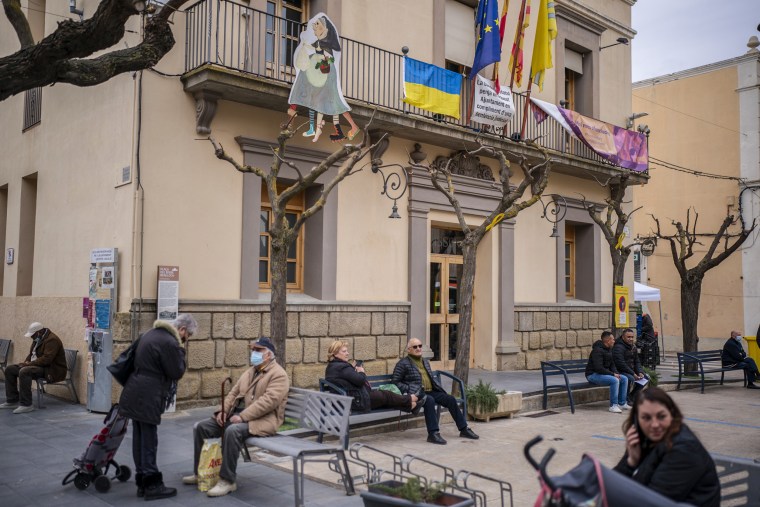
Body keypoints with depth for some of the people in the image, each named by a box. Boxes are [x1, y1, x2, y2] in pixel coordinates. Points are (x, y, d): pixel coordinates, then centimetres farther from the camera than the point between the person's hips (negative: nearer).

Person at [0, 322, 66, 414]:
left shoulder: (52, 340, -18)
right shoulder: (38, 339, 13)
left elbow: (46, 359, -27)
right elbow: (31, 354, 22)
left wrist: (29, 364, -23)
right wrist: (26, 362, 1)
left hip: (52, 370, -11)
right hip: (39, 366, 11)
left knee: (24, 371, -33)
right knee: (10, 369, 5)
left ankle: (26, 405, -29)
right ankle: (12, 400, 5)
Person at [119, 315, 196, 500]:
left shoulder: (152, 333, 14)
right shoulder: (170, 342, -17)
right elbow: (177, 372, -12)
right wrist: (180, 351, -2)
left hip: (136, 394, 10)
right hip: (147, 397, -10)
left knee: (140, 439, 13)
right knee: (149, 441, -3)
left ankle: (142, 482, 20)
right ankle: (152, 486, 4)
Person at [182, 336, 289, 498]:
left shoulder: (278, 374, -9)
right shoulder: (249, 372, 20)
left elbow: (269, 401, -21)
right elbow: (233, 393, 18)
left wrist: (243, 416, -25)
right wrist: (222, 410, -2)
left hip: (262, 419, -9)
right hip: (239, 414, 9)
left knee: (233, 430, -37)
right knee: (201, 427, -3)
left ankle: (228, 480, -26)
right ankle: (200, 472, 10)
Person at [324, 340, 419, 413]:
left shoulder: (331, 367, 10)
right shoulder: (342, 367, -23)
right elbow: (360, 380, -24)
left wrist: (354, 370, 1)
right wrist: (361, 372, -3)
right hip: (358, 401, -10)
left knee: (381, 392, 13)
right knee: (386, 395, 6)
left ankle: (409, 405, 16)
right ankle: (410, 399, 26)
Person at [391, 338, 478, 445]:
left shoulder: (426, 362, 23)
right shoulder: (403, 363, 0)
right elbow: (395, 382, -3)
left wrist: (440, 388, 11)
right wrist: (409, 390, -15)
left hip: (430, 391, 7)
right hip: (417, 393, -7)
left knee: (450, 399, -13)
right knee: (429, 400, -37)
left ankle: (464, 429, -6)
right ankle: (433, 434, -39)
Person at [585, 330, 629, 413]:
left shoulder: (609, 349, 11)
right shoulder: (598, 350, -21)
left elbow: (612, 364, 17)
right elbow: (598, 368, -27)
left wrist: (616, 373, -4)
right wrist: (613, 374, -21)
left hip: (605, 373, 10)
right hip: (593, 374, -10)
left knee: (624, 379, -1)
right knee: (614, 380, -30)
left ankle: (622, 403, 6)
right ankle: (613, 406, -22)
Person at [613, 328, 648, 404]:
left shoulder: (633, 347, 13)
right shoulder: (618, 347, -17)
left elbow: (637, 362, 16)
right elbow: (621, 364, -24)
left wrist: (640, 372, -3)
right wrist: (633, 374, -23)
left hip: (631, 371, 10)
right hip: (619, 372, -10)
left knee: (646, 377, 4)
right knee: (631, 378, -34)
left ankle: (631, 397, 8)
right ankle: (625, 400, -15)